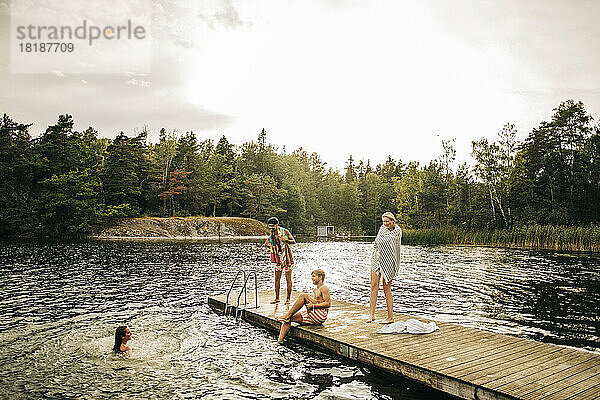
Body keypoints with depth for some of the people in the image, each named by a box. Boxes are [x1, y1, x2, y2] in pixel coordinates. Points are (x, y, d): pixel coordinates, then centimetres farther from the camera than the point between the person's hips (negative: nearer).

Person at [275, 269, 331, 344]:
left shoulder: (324, 288, -2)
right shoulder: (315, 290, 24)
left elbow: (328, 304, -14)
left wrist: (313, 305, -18)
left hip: (320, 316, -9)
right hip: (312, 317, 9)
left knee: (303, 296, -21)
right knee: (289, 318, -6)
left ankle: (287, 315, -17)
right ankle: (279, 341, -13)